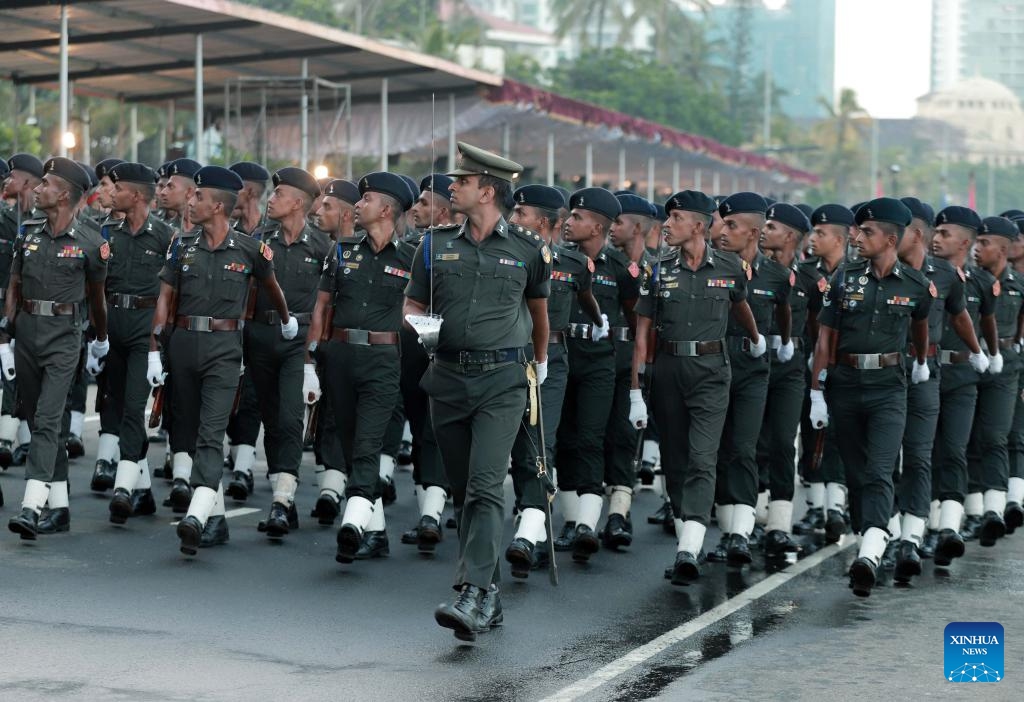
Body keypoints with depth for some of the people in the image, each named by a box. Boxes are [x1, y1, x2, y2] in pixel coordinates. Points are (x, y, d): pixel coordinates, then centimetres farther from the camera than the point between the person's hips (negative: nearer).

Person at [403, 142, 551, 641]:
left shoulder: (528, 250, 3)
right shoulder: (436, 245, 9)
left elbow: (539, 307, 19)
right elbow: (412, 304, 15)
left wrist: (541, 362, 30)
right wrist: (419, 324, -8)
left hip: (502, 380, -4)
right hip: (448, 379, 4)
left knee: (485, 487, -17)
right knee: (463, 493, 7)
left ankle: (474, 596, -25)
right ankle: (491, 598, 16)